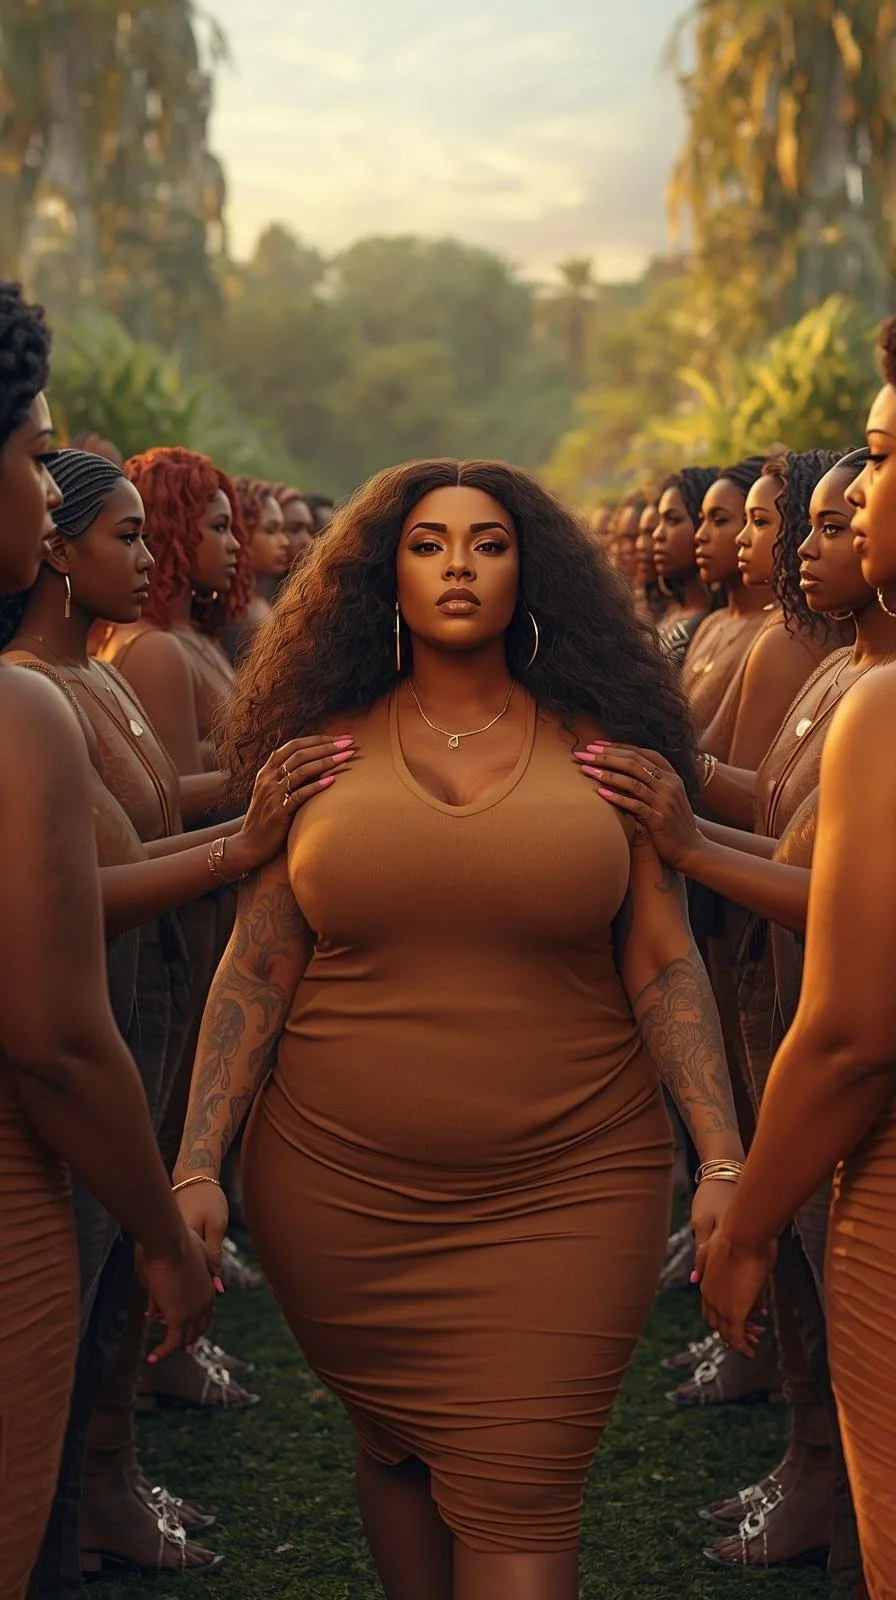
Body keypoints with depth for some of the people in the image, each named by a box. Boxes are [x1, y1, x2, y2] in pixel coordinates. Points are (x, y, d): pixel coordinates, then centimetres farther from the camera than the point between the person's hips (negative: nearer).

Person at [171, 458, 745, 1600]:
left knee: (517, 1506, -4)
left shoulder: (597, 744, 2)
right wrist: (196, 1165, -5)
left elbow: (663, 965, 1)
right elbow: (256, 970, 3)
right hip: (342, 1195, 2)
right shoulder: (324, 744, 3)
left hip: (563, 1194, -1)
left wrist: (723, 1158, -7)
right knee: (395, 1454, 17)